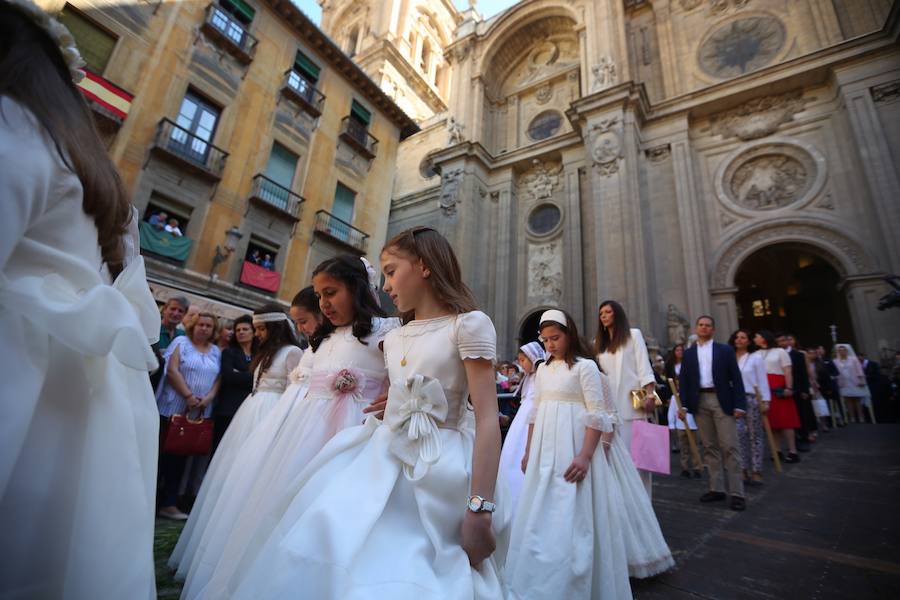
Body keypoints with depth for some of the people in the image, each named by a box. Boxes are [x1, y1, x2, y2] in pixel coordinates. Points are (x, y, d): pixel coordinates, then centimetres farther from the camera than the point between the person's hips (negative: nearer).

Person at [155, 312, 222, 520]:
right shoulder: (181, 342, -1)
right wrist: (189, 396, -15)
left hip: (200, 413, 4)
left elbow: (218, 378, 7)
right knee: (162, 454, 3)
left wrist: (208, 398, -9)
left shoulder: (216, 351, 11)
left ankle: (169, 504, 17)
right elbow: (172, 370, -11)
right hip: (172, 408, -4)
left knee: (180, 457, 10)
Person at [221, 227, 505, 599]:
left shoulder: (469, 323, -10)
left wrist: (480, 508, -21)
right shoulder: (394, 338, 13)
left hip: (434, 472, -6)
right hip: (382, 457, 6)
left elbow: (487, 419, -16)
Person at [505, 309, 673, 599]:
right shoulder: (543, 370, 10)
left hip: (574, 450, -6)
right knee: (541, 517, 14)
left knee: (573, 517, 0)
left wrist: (585, 456, -22)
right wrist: (528, 450, 14)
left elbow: (597, 415, -13)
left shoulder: (585, 366, -8)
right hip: (545, 451, 6)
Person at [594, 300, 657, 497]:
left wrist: (649, 394, -12)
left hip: (632, 402, -4)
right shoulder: (599, 342, 18)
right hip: (609, 403, 4)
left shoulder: (633, 335, 7)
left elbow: (644, 367, -2)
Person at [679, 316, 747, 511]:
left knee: (729, 447, -2)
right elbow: (683, 381, 7)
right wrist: (684, 404, -2)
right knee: (709, 447, 9)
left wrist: (739, 404, -9)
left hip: (722, 401, -2)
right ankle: (716, 489, 17)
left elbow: (736, 378, 0)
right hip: (700, 402, 3)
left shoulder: (725, 350, 5)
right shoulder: (688, 353, 10)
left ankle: (737, 493, 5)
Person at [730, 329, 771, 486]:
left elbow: (762, 381, -1)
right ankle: (743, 470, 9)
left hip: (752, 399, -2)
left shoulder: (756, 357, 1)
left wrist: (765, 401, -5)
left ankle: (756, 471, 10)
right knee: (739, 434, 2)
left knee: (755, 435, 4)